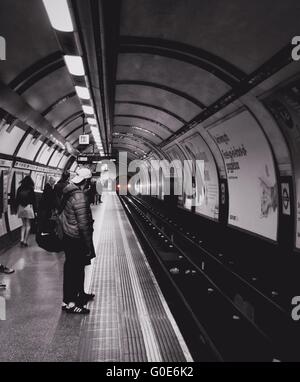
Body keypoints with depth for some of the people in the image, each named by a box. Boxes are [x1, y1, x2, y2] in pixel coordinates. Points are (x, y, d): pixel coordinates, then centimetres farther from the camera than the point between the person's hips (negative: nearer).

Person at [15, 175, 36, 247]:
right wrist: (35, 210, -2)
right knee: (28, 225, 4)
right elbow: (33, 200, -6)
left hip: (21, 207, 4)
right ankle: (25, 241, 3)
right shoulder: (30, 189, -8)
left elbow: (17, 199, 7)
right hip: (28, 207, -4)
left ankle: (22, 240, 4)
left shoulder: (20, 188, 4)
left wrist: (17, 208, 15)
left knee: (23, 224, 15)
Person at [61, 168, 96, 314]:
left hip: (68, 235, 10)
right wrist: (89, 246, -18)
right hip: (76, 240, -10)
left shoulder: (68, 193, 6)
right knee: (74, 270, 3)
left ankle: (80, 294, 38)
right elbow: (83, 225, -25)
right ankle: (68, 302, 16)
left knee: (78, 267, 22)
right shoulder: (80, 197, -24)